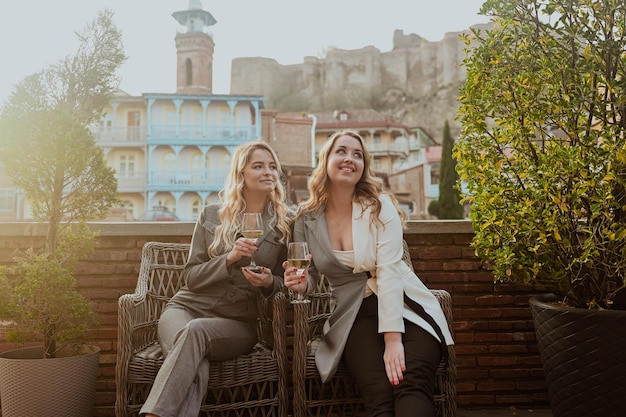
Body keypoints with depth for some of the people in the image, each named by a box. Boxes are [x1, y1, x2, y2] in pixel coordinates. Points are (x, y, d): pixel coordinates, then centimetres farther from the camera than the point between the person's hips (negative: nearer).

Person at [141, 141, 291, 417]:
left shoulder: (284, 224, 6)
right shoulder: (212, 215, 7)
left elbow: (285, 282, 13)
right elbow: (191, 278, 5)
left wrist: (269, 283, -12)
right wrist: (229, 259, -14)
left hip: (238, 321, 0)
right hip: (188, 306, 1)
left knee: (195, 330, -37)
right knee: (195, 371, -35)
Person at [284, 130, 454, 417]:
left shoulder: (380, 206, -4)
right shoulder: (307, 218, 4)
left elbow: (389, 272, -14)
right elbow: (310, 275, 16)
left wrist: (393, 340, -23)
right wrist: (301, 282, -10)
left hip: (404, 307, -1)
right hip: (354, 316, 1)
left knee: (412, 385, -28)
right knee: (380, 394, -27)